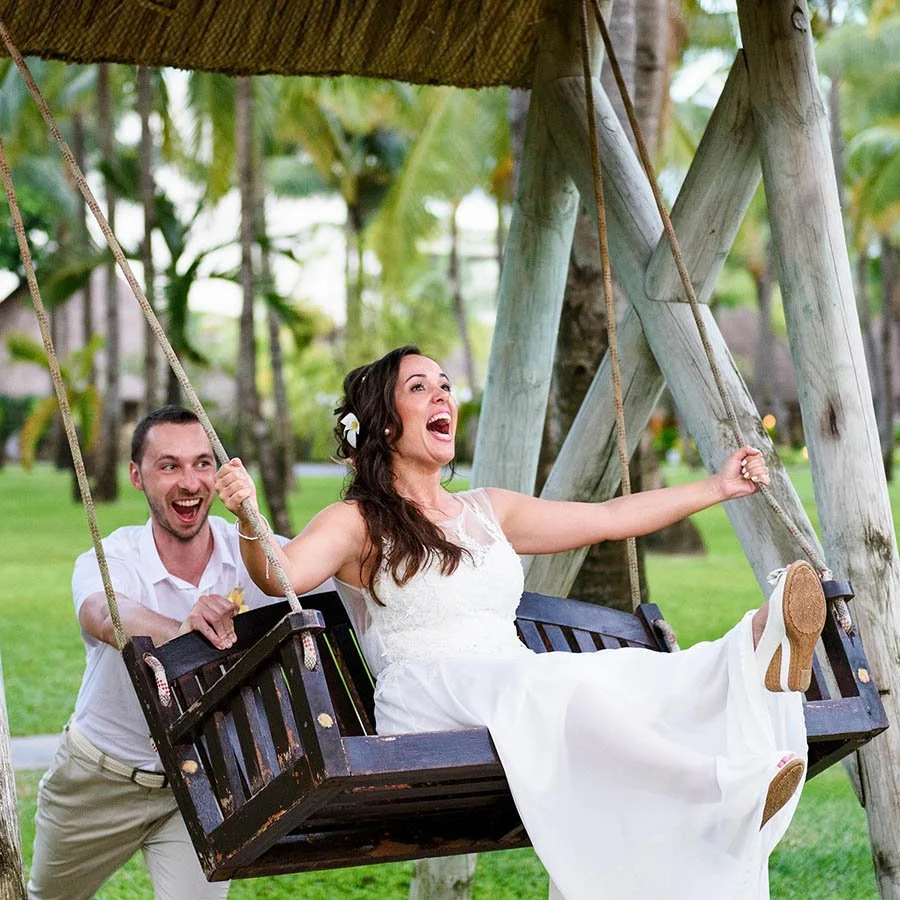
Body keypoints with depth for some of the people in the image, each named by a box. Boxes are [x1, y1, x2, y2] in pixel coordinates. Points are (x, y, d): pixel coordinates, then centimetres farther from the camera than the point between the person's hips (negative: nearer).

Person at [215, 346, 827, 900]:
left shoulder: (488, 512, 25)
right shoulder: (358, 523, 6)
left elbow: (608, 519, 30)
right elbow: (282, 574, -14)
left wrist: (718, 488, 31)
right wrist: (249, 519, -35)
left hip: (521, 690, 6)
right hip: (429, 703, -6)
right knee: (556, 685, -37)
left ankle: (761, 651, -56)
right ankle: (730, 785, -51)